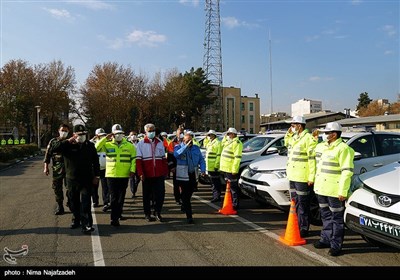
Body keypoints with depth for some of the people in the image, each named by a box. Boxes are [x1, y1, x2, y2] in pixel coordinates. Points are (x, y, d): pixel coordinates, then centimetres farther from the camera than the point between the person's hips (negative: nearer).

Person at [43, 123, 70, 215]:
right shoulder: (53, 141, 7)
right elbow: (47, 154, 6)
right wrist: (46, 167, 1)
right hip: (57, 169, 1)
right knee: (57, 188, 5)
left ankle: (70, 202, 20)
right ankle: (59, 206, 17)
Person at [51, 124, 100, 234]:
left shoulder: (90, 145, 3)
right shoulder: (68, 145, -1)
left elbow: (95, 161, 7)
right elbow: (56, 147, -17)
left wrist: (96, 175, 3)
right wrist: (68, 141, -21)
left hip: (86, 180, -1)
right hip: (72, 179, 1)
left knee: (85, 202, -7)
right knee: (73, 202, 14)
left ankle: (86, 224, -6)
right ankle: (76, 220, 32)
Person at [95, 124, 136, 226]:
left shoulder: (129, 146, 5)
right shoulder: (107, 145, 2)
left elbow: (134, 158, 6)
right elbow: (96, 148, -11)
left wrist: (132, 170, -5)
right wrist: (105, 138, -13)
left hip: (124, 175, 2)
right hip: (111, 175, -2)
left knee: (121, 196, 13)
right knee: (114, 197, -1)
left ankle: (118, 213, 31)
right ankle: (114, 218, 3)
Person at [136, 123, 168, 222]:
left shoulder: (160, 142, 9)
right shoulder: (141, 143, -1)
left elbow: (164, 158, 11)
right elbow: (138, 159, -5)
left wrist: (165, 171, 7)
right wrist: (140, 173, -12)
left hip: (159, 174, 2)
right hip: (147, 175, -2)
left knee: (160, 194, 2)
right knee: (147, 195, 9)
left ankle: (157, 212, 19)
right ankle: (147, 214, 23)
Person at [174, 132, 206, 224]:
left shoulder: (196, 148, 10)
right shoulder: (178, 147, -3)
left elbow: (201, 160, 11)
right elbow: (176, 154, -26)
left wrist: (202, 170, -5)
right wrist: (186, 146, -27)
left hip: (193, 176, 5)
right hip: (183, 176, -4)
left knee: (188, 194, 18)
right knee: (186, 195, -4)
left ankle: (184, 206, 43)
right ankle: (189, 216, -1)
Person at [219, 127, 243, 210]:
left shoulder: (237, 143, -12)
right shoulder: (228, 142, 19)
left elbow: (238, 157, -20)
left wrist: (234, 169, -23)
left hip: (231, 170, -10)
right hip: (226, 168, 10)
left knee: (233, 188, -4)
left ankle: (235, 205, 2)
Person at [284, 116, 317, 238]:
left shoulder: (308, 138, -14)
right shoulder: (294, 138, 13)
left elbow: (312, 159, -18)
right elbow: (286, 143, 33)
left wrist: (311, 177, -21)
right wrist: (288, 133, 14)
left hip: (303, 178, -9)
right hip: (292, 177, 9)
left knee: (303, 205, 0)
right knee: (295, 203, 17)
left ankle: (303, 229, 10)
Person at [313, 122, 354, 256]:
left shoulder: (343, 149, -14)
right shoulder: (321, 146, 12)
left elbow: (347, 171, -18)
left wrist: (343, 191, -21)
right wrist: (317, 184, 20)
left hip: (335, 191, -8)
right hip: (321, 188, 8)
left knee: (336, 218, 3)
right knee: (326, 217, 18)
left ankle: (336, 245, 11)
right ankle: (325, 239, 30)